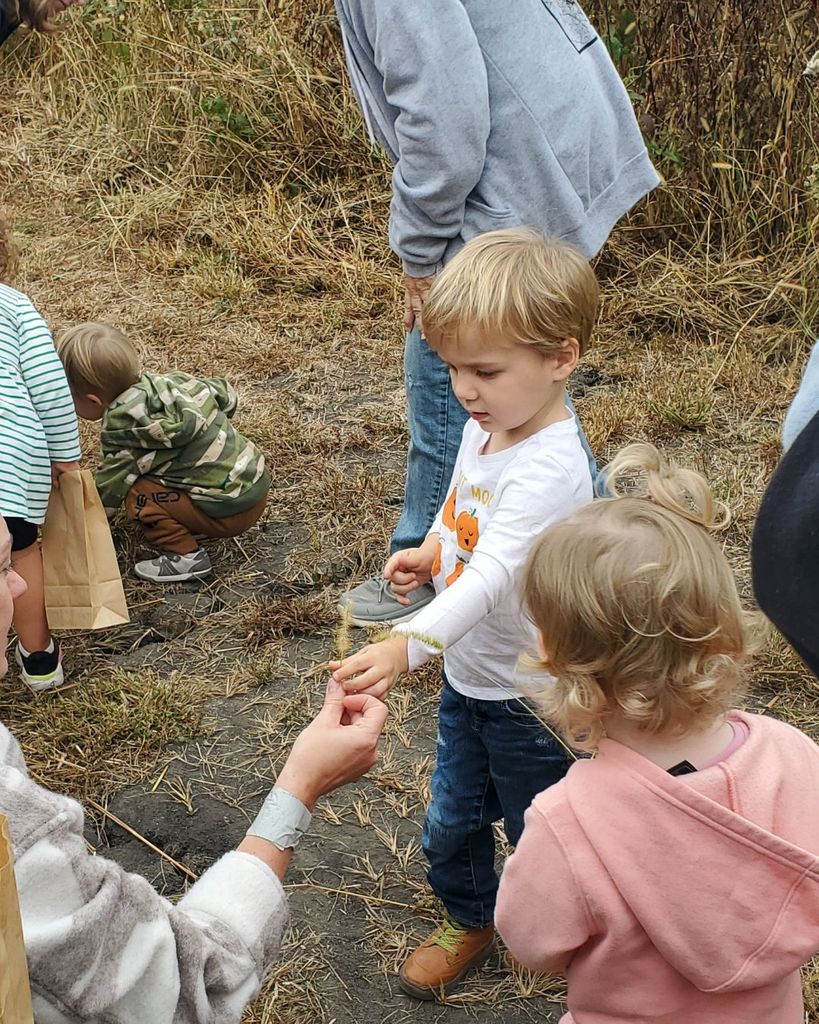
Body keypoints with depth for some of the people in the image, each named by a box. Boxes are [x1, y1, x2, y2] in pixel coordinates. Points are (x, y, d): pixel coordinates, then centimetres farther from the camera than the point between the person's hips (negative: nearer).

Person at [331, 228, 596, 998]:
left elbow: (491, 576, -43)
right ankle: (471, 921, 49)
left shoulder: (549, 467, -32)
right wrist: (432, 549, -7)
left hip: (528, 694, -8)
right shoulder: (487, 425, -5)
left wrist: (407, 646, -56)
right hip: (466, 672, 8)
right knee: (451, 825, 23)